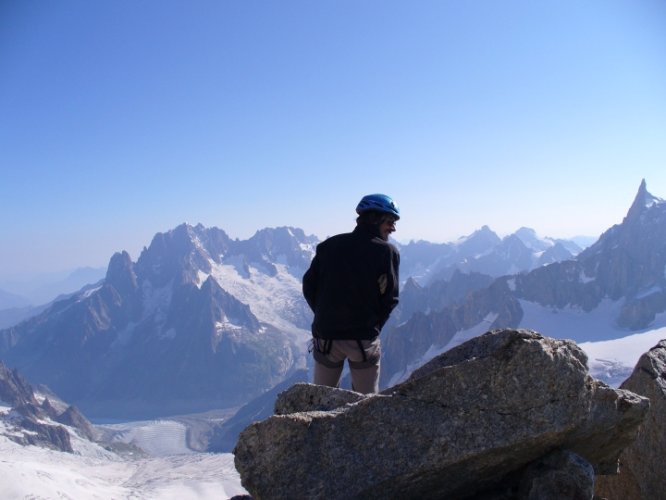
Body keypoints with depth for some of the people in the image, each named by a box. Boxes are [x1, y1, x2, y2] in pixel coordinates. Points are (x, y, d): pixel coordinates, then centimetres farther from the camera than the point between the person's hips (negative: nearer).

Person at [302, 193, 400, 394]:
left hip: (326, 336, 3)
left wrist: (326, 317, 12)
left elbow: (309, 286, 2)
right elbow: (389, 298, -7)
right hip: (364, 340, -2)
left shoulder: (329, 245, 2)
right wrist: (372, 326, 8)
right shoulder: (388, 252, -7)